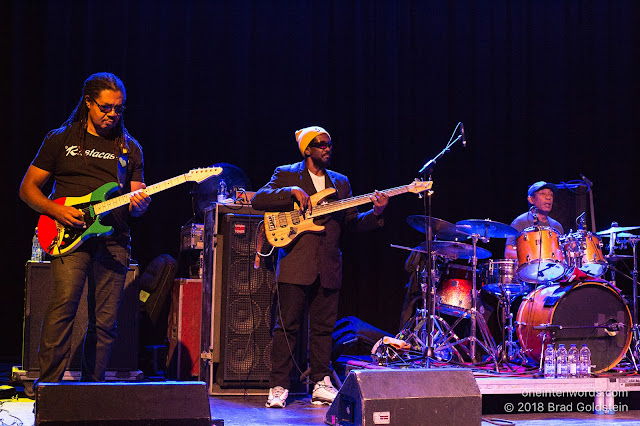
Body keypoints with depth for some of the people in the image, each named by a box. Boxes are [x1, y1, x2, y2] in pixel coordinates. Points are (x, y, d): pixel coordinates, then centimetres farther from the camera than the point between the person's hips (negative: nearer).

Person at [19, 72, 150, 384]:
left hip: (113, 241, 3)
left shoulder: (130, 148, 17)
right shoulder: (60, 139, 10)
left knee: (105, 322, 0)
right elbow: (28, 188, 10)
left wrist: (139, 204, -8)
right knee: (64, 302, -22)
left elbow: (137, 197, 18)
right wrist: (57, 211, -8)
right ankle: (48, 384, -19)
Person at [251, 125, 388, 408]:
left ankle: (321, 385, 17)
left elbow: (351, 223, 13)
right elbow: (258, 200, -7)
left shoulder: (340, 183, 18)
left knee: (323, 328, 7)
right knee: (287, 326, -4)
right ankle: (278, 387, 2)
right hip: (296, 264, -4)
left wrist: (375, 213, -4)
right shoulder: (286, 175, 5)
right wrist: (292, 191, -17)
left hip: (329, 268, 4)